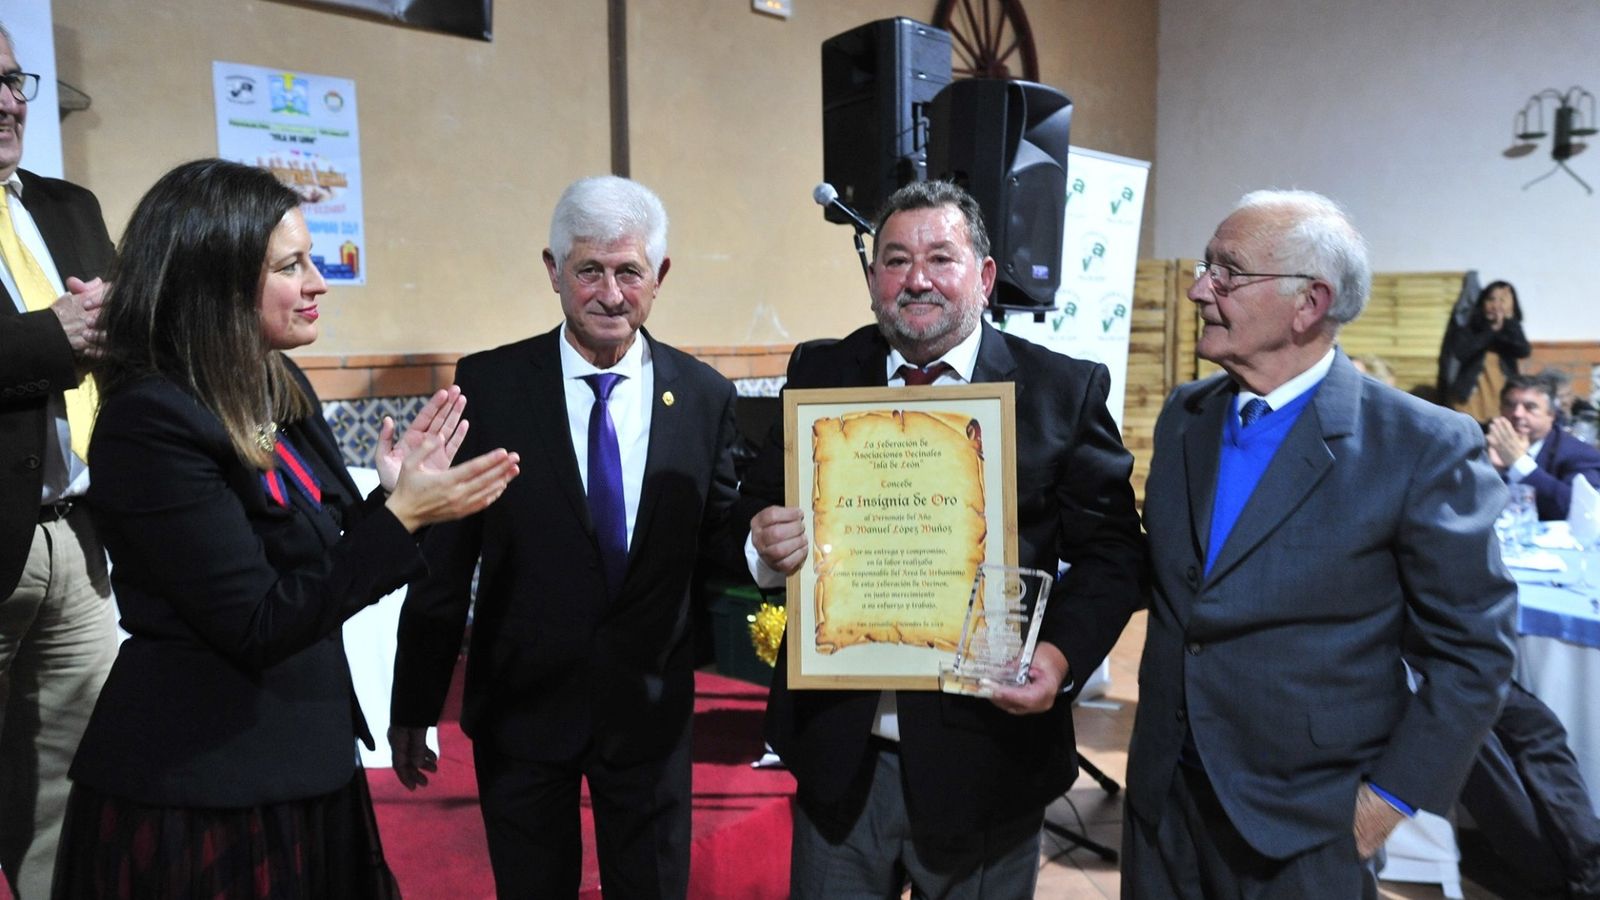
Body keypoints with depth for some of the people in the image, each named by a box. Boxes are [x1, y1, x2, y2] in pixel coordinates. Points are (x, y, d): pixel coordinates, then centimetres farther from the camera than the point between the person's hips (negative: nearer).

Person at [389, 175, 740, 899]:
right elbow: (444, 560, -5)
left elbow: (717, 544, 6)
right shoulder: (488, 385, -8)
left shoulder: (705, 396, -4)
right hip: (519, 706, -1)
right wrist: (414, 706, -1)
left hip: (650, 710, 1)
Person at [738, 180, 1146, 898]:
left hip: (986, 756, -1)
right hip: (839, 753, 2)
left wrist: (1061, 655, -18)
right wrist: (767, 547, -17)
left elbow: (1110, 549, -3)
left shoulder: (1066, 390, -4)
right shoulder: (818, 374, 2)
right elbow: (759, 508, 6)